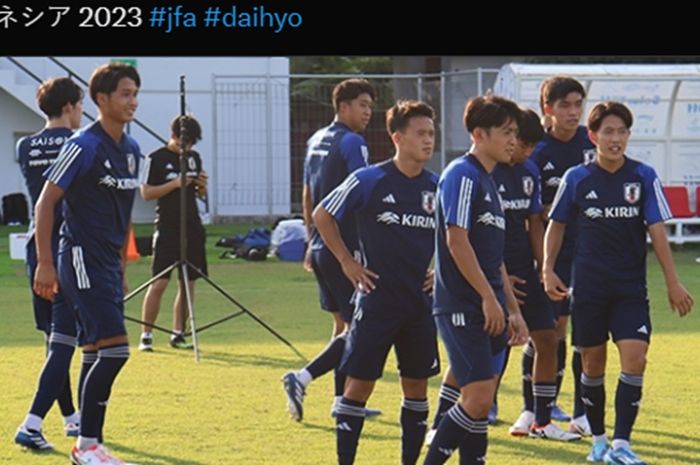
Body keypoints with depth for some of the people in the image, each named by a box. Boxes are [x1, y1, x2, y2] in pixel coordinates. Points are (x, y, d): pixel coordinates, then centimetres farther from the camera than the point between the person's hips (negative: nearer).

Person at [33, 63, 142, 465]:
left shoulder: (131, 149, 12)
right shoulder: (84, 146, -13)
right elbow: (46, 202, -11)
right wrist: (45, 264, -13)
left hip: (108, 265, 8)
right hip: (83, 261, -8)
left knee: (99, 354, 9)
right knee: (114, 349, -14)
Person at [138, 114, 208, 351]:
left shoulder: (194, 157, 13)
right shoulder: (157, 158, -5)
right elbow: (146, 192, -9)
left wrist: (201, 185, -4)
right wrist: (176, 183, -19)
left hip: (192, 227, 6)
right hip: (168, 227, -6)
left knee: (189, 283, 6)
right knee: (159, 283, -10)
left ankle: (177, 334, 13)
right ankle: (146, 335, -6)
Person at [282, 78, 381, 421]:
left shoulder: (316, 142, 15)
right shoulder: (351, 143, -12)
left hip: (321, 248, 9)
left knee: (342, 323, 16)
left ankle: (343, 400, 18)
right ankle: (302, 378, -17)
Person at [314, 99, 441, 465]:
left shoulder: (437, 187, 4)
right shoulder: (369, 181, -9)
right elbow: (322, 215, 2)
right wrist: (347, 262, -1)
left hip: (421, 303, 5)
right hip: (377, 300, -4)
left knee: (416, 383, 8)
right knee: (360, 383, -3)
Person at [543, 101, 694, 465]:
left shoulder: (644, 177, -2)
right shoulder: (577, 179, -1)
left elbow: (656, 230, -1)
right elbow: (556, 225, 11)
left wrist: (672, 283, -4)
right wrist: (548, 270, 1)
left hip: (631, 288, 0)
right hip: (589, 286, 0)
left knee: (634, 358, -14)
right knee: (593, 363, 7)